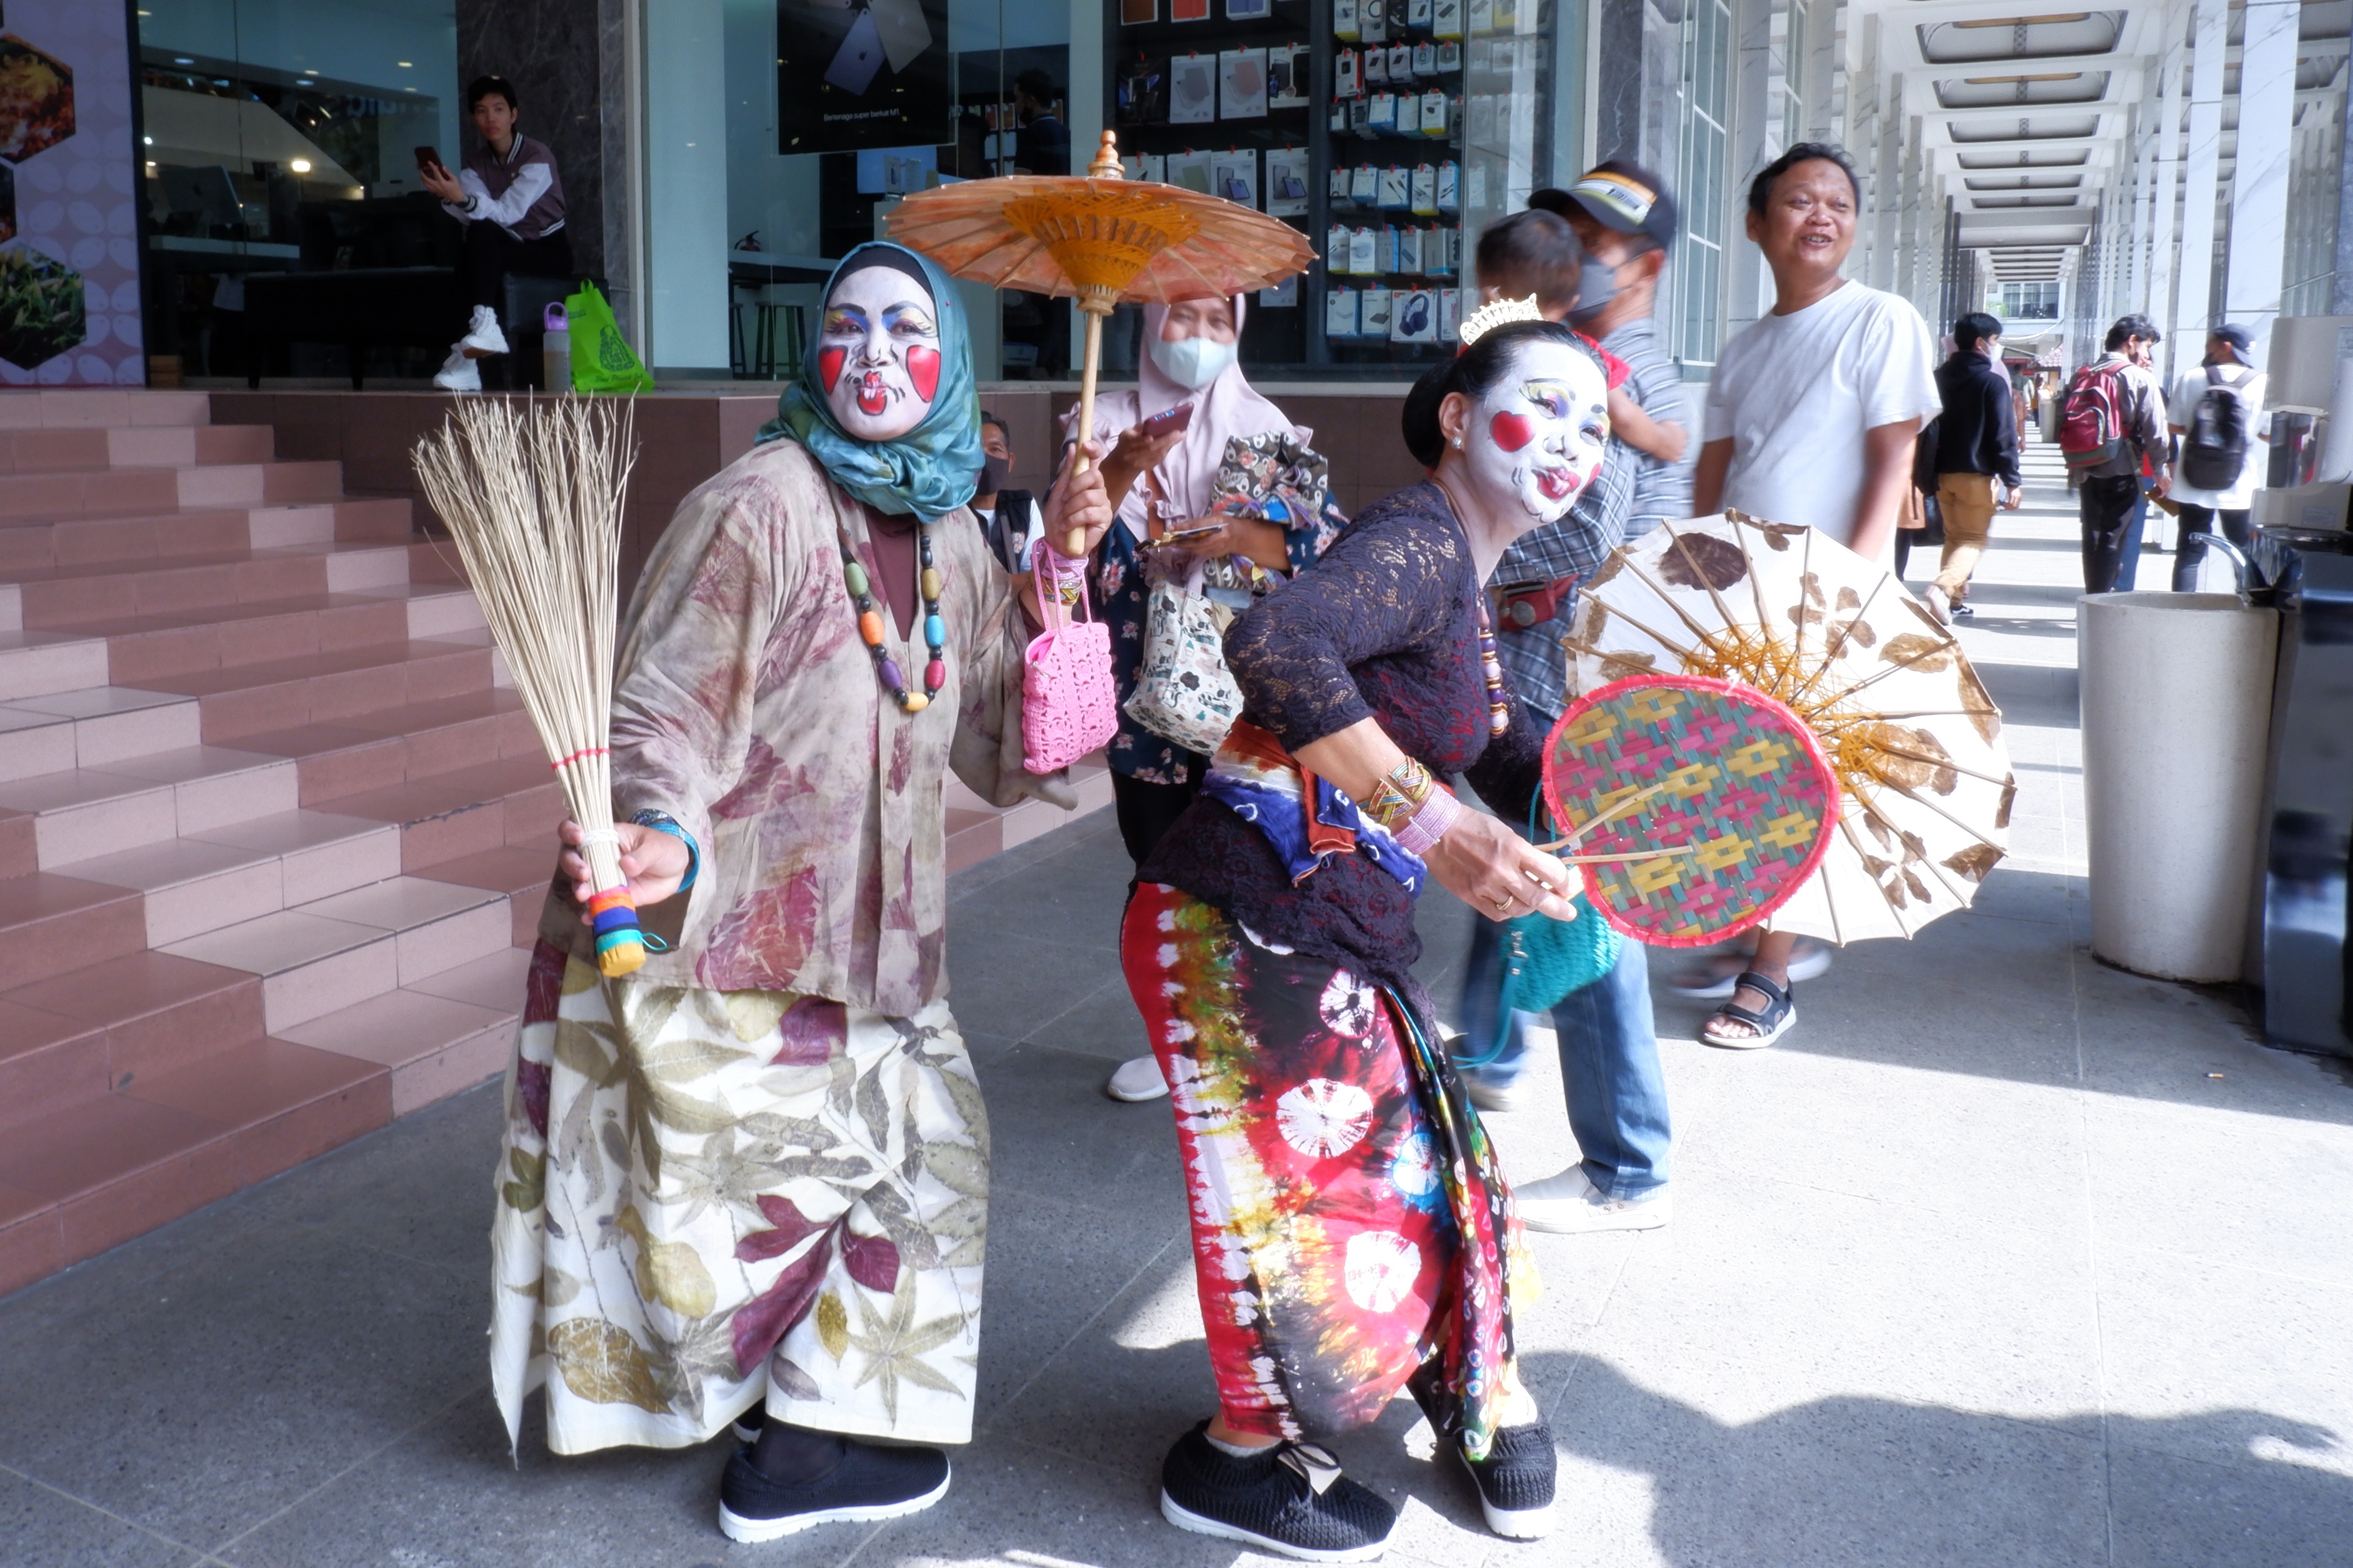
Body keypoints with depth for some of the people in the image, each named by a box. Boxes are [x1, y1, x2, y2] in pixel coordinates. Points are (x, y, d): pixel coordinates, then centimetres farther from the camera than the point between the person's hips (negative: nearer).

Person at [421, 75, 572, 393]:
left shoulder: (537, 157, -13)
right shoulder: (476, 161, 5)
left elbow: (507, 212, -27)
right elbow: (472, 214, -11)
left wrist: (462, 198, -43)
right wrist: (451, 198, -32)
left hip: (550, 253, -5)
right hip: (511, 250, 6)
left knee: (483, 233, -31)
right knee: (465, 268, -27)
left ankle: (484, 325, -41)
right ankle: (466, 364, -29)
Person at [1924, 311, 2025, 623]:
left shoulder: (1939, 377, 8)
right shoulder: (1992, 382, -10)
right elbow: (2004, 436, -13)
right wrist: (2013, 481, -11)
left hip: (1941, 472, 6)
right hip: (1976, 474, -6)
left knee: (1954, 536, 18)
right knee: (1974, 539, 0)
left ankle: (1953, 599, 17)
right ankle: (1943, 587, -23)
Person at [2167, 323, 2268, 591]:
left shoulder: (2191, 378, -5)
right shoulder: (2262, 383, -5)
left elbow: (2173, 426, -1)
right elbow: (2271, 435, -2)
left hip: (2193, 485, 0)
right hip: (2240, 488, 0)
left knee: (2190, 554, 6)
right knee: (2245, 552, 13)